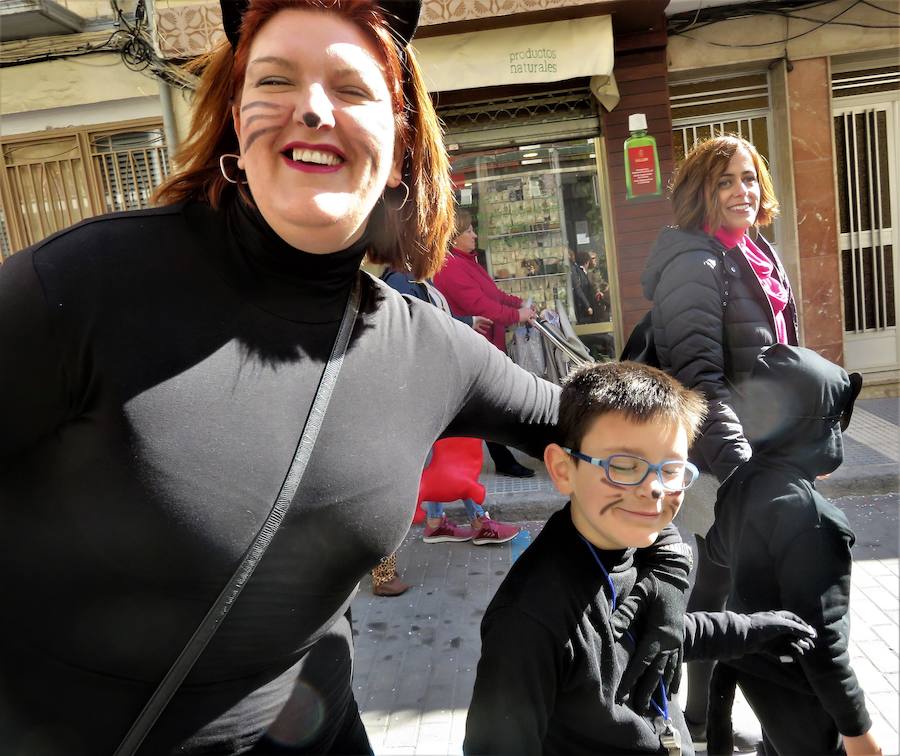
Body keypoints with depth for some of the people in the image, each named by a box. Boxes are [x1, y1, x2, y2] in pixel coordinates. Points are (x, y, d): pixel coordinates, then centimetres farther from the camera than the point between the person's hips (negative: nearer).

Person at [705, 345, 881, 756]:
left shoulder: (741, 478, -8)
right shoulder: (808, 513, -32)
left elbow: (719, 549, 10)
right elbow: (819, 637, -26)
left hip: (753, 660, 7)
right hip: (794, 683, -7)